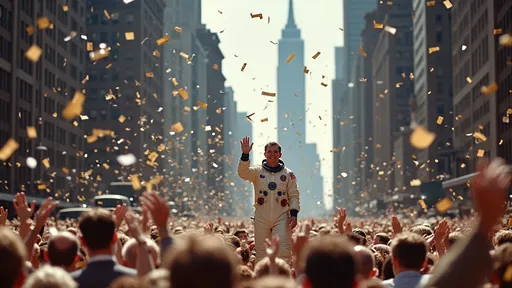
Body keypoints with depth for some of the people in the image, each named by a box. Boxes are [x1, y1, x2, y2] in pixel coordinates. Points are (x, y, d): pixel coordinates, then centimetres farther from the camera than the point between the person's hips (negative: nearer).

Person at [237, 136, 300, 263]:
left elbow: (294, 196, 6)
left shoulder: (288, 174, 7)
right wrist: (245, 154, -28)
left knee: (283, 250, -11)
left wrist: (294, 214, -8)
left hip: (281, 217, -1)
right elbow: (243, 173, -14)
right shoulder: (257, 171, 6)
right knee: (261, 251, 4)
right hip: (261, 218, 1)